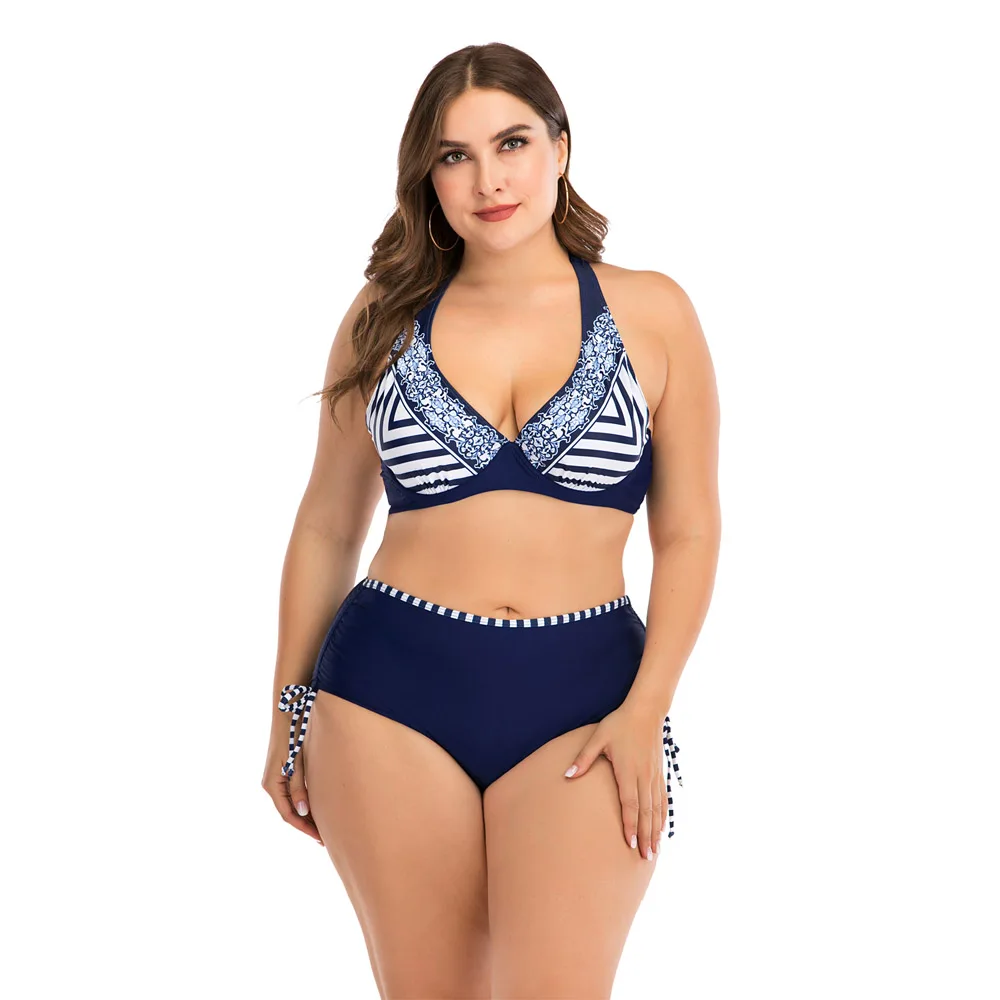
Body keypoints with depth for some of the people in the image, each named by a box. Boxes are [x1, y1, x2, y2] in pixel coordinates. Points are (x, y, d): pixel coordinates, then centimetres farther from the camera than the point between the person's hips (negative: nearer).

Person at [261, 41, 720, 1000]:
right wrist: (287, 710, 13)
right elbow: (326, 527, 14)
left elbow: (687, 533, 4)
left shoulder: (651, 312, 5)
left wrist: (645, 710, -7)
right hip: (394, 688, 2)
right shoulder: (385, 316, 9)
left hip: (583, 695, -1)